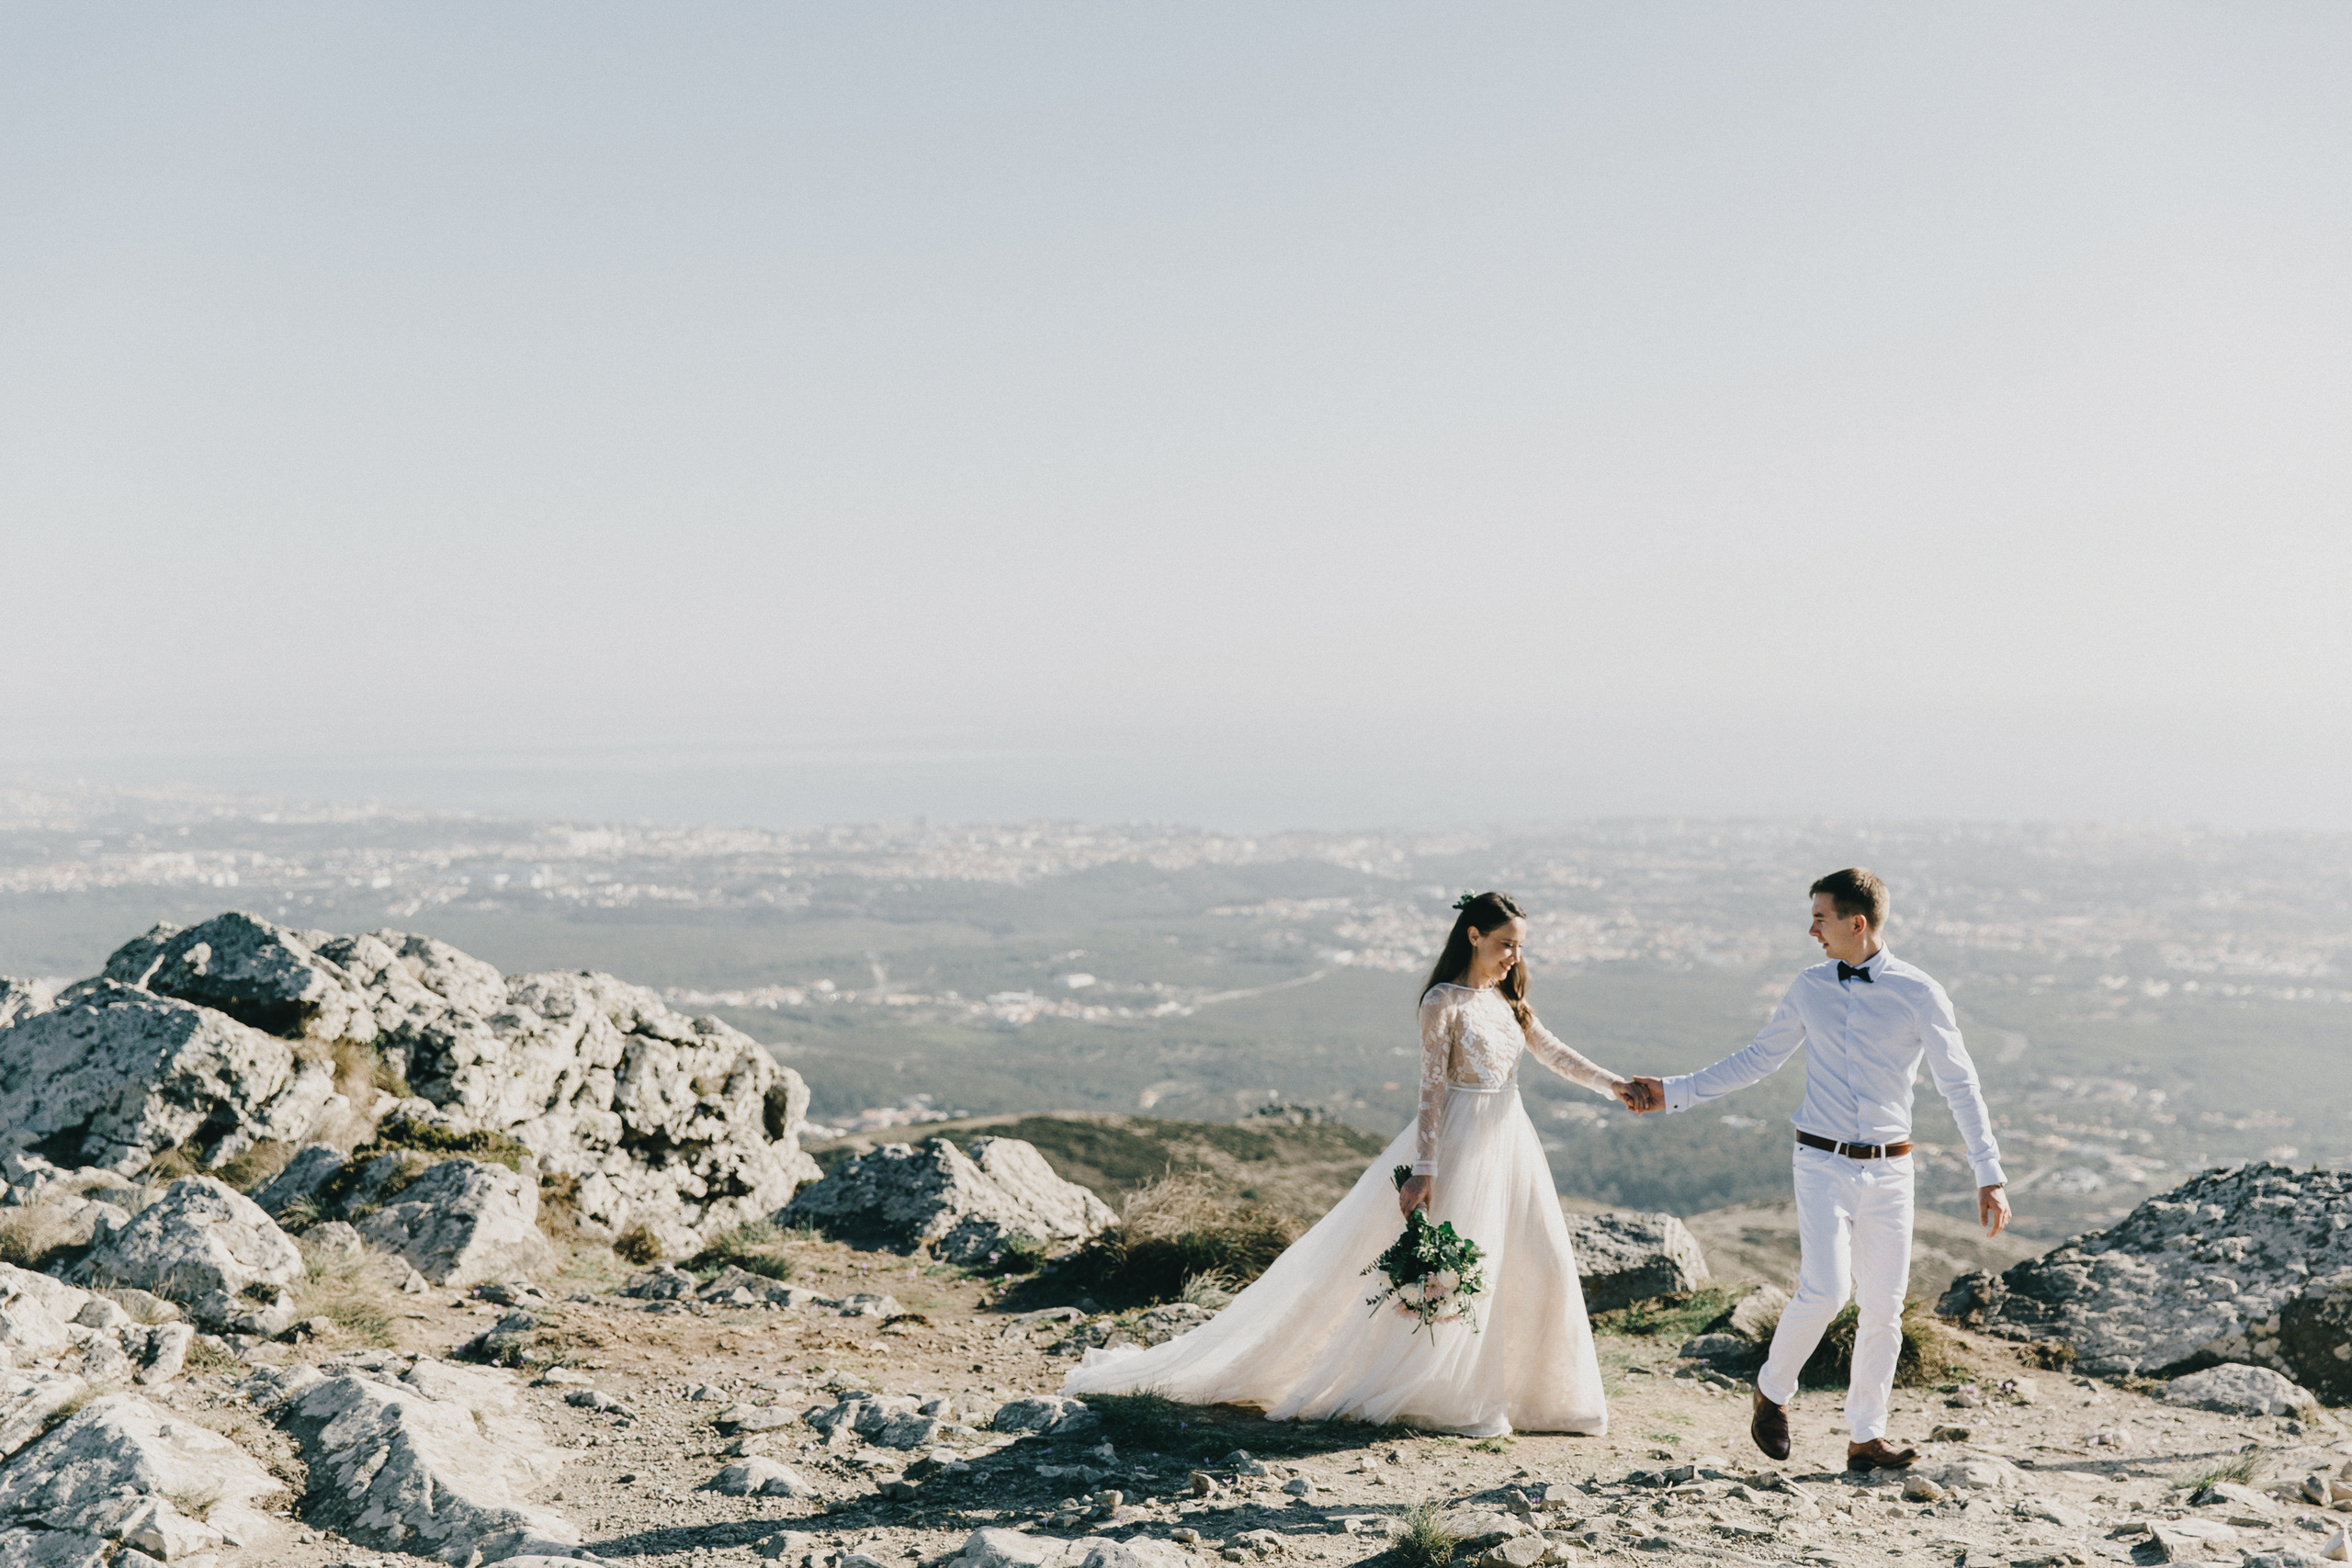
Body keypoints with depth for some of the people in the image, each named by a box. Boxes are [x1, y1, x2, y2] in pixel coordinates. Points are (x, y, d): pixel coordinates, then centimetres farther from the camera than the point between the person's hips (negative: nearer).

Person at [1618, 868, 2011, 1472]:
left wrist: (1990, 1175, -5)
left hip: (1889, 1170, 0)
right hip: (1823, 1166, 0)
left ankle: (1866, 1437, 19)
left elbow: (1960, 1084, -1)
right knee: (1825, 1291, -15)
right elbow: (1756, 1059, 13)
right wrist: (1673, 1092, 10)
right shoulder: (1809, 988, 3)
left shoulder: (1918, 993, -4)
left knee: (1883, 1307, 5)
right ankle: (1773, 1389, 10)